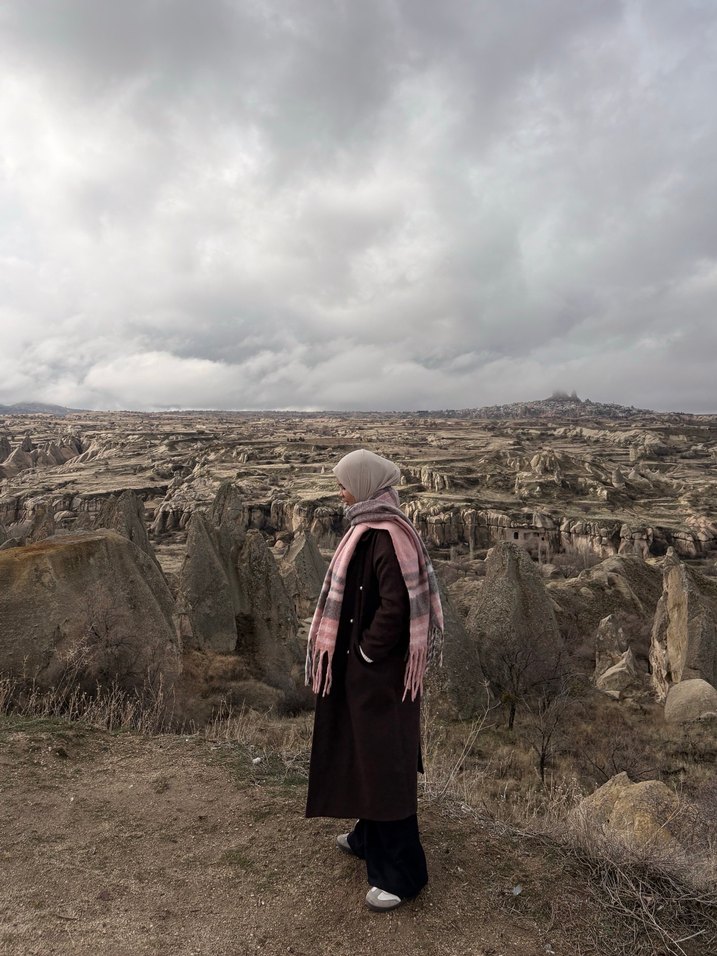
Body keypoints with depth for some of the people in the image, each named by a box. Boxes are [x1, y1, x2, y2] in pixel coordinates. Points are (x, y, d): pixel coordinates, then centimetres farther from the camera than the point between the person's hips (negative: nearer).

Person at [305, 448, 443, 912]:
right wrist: (360, 648, 11)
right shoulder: (373, 526, 6)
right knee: (364, 751, 23)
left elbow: (395, 606, -29)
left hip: (379, 668, -10)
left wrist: (367, 651, -17)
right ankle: (370, 836, 42)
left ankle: (402, 871, 18)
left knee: (384, 761, 2)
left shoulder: (386, 535, -24)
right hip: (364, 662, 10)